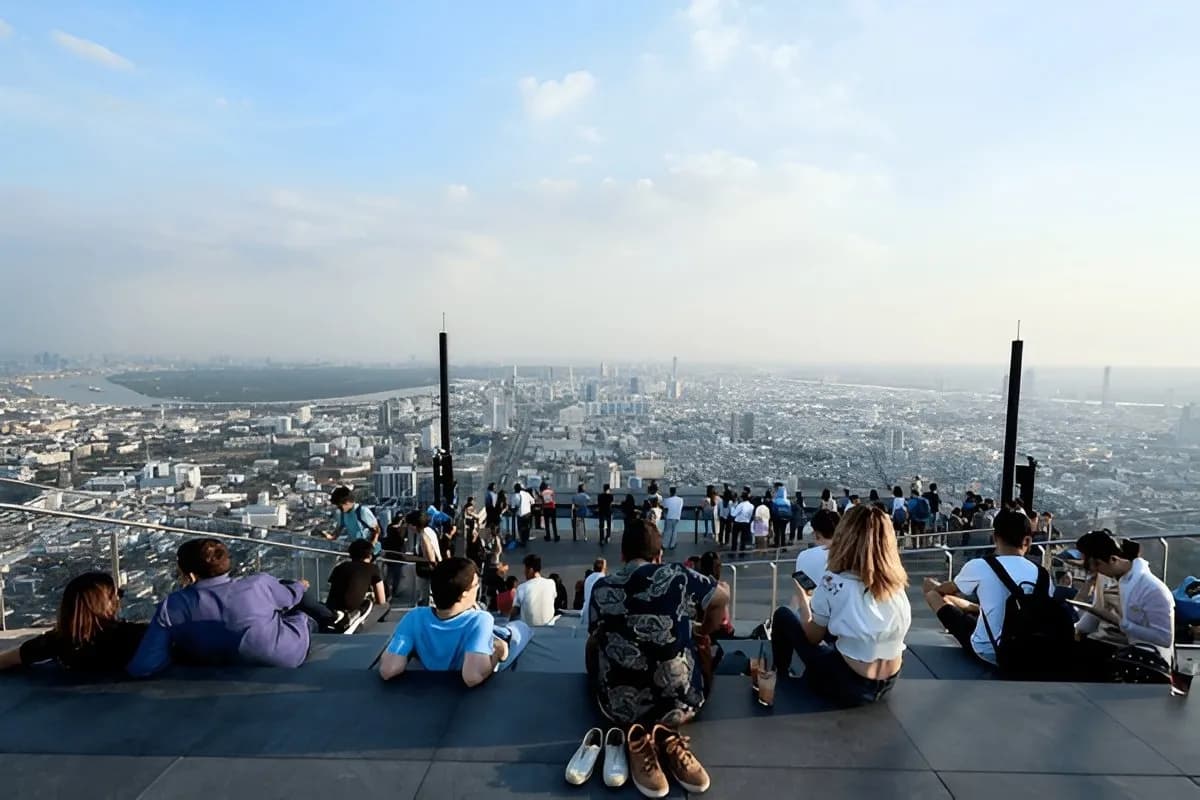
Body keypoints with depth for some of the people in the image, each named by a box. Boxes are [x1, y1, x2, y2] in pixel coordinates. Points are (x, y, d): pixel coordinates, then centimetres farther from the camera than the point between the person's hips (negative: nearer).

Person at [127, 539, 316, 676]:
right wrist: (299, 586, 33)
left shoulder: (172, 606, -14)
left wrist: (178, 650, 2)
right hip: (290, 654, -2)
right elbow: (288, 598, 9)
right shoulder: (259, 582, -14)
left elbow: (140, 668, -18)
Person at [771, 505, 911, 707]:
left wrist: (803, 603, 12)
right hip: (888, 684, 5)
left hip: (847, 684, -5)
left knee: (783, 615, 11)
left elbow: (813, 638, -5)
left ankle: (780, 678, 33)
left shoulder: (834, 582, -19)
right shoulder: (896, 583, -5)